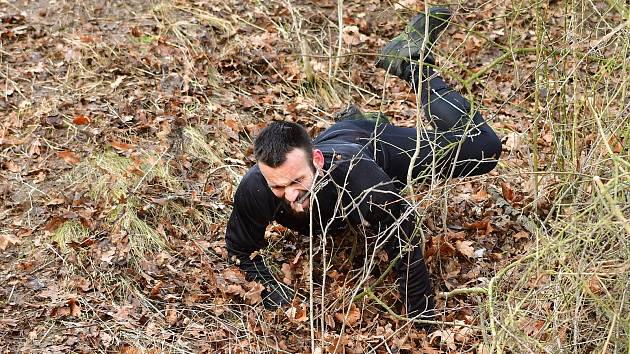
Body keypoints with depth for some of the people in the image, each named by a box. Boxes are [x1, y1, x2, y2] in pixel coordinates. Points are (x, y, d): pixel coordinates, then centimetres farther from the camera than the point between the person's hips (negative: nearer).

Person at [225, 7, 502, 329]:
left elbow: (406, 254, -40)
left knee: (483, 150, 2)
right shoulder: (255, 188, -42)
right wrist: (271, 290, -35)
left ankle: (413, 62, 16)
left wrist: (424, 325, -36)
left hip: (378, 148, -3)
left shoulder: (361, 177, -51)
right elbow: (241, 250, -21)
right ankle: (351, 121, 59)